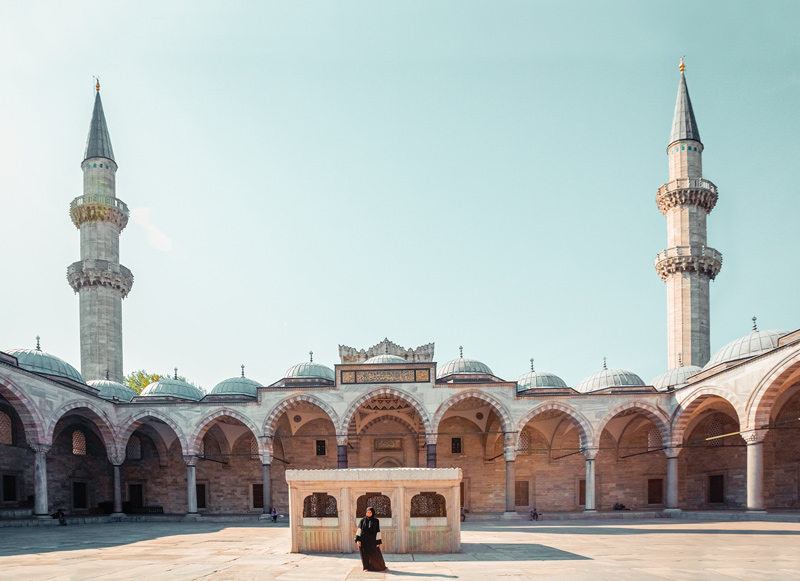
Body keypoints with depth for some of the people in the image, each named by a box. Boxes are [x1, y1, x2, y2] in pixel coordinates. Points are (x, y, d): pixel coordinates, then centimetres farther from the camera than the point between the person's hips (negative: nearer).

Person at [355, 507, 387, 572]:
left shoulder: (376, 521, 0)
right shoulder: (363, 520, 2)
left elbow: (378, 531, -1)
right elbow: (359, 530, -2)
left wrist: (378, 542, -4)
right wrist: (358, 539, -11)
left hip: (372, 540, -1)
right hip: (363, 540, 1)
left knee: (376, 554, -1)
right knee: (365, 554, 2)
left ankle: (382, 566, 13)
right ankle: (367, 567, 17)